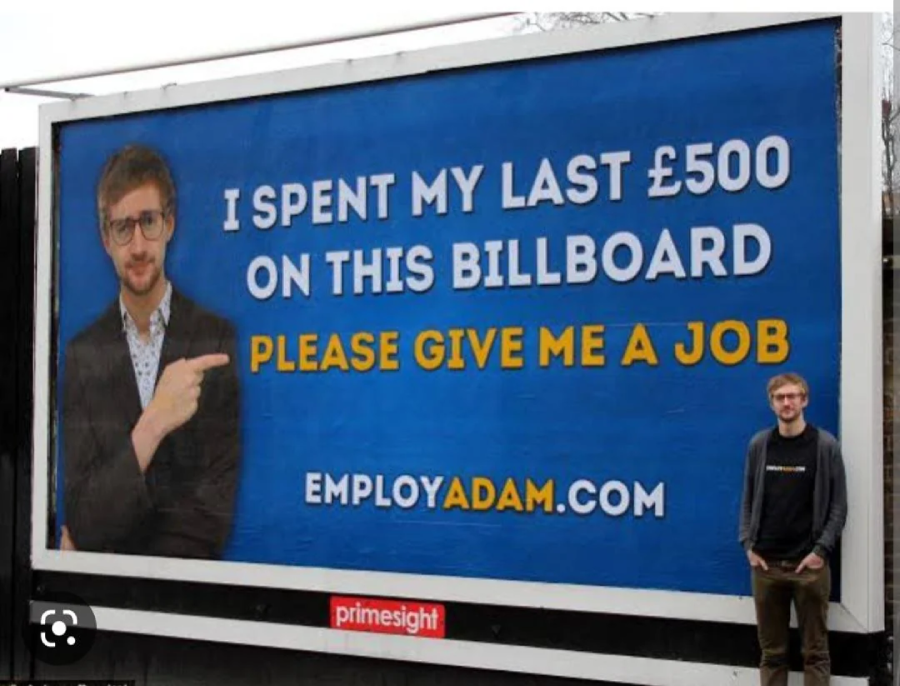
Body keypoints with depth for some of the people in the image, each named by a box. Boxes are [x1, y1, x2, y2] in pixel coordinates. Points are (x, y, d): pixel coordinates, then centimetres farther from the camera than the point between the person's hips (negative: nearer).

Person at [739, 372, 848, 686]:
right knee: (771, 650, 8)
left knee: (815, 650, 3)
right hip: (766, 564, 2)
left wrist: (821, 550, -9)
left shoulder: (825, 445, -1)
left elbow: (838, 505, -1)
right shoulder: (759, 445, 6)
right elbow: (748, 500, 11)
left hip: (809, 564, -2)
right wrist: (748, 545, 0)